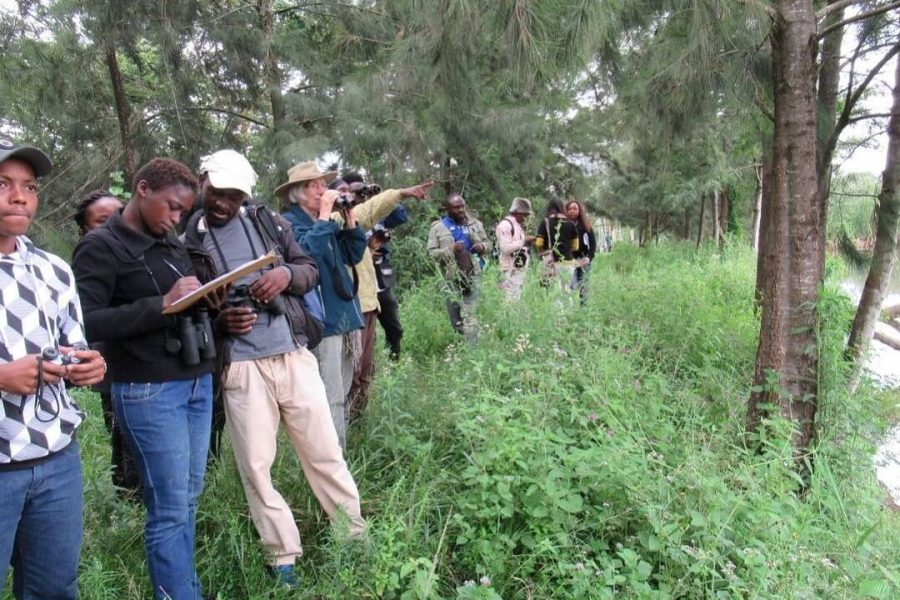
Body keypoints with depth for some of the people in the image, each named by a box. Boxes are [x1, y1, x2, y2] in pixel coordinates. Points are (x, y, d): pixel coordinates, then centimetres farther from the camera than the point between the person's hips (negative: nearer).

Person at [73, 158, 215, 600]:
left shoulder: (172, 244, 14)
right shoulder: (101, 247, -6)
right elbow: (86, 323, -15)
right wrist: (161, 305, -21)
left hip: (198, 383, 7)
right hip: (148, 392, -7)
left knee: (188, 500, 13)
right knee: (170, 510, -2)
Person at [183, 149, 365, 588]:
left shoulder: (268, 222, 7)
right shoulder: (188, 243, 1)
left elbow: (311, 270, 11)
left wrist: (286, 274, -11)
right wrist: (220, 321, -16)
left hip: (294, 356, 2)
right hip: (240, 368, -1)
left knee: (325, 453, 10)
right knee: (255, 468, 6)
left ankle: (356, 539, 25)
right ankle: (283, 558, 21)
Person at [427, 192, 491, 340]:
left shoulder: (475, 224, 12)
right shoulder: (438, 227, 1)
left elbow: (488, 243, 19)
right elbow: (431, 252, -5)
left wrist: (482, 246, -4)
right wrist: (450, 250, -18)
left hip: (473, 277, 2)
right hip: (453, 280, -2)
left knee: (473, 315, 1)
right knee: (457, 319, 5)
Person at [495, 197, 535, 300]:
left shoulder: (518, 225, 19)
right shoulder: (505, 225, -10)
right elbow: (506, 248, -19)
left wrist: (527, 244, 8)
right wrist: (524, 240, -16)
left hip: (520, 269, 9)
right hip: (510, 271, -9)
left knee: (518, 298, 8)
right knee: (511, 300, -11)